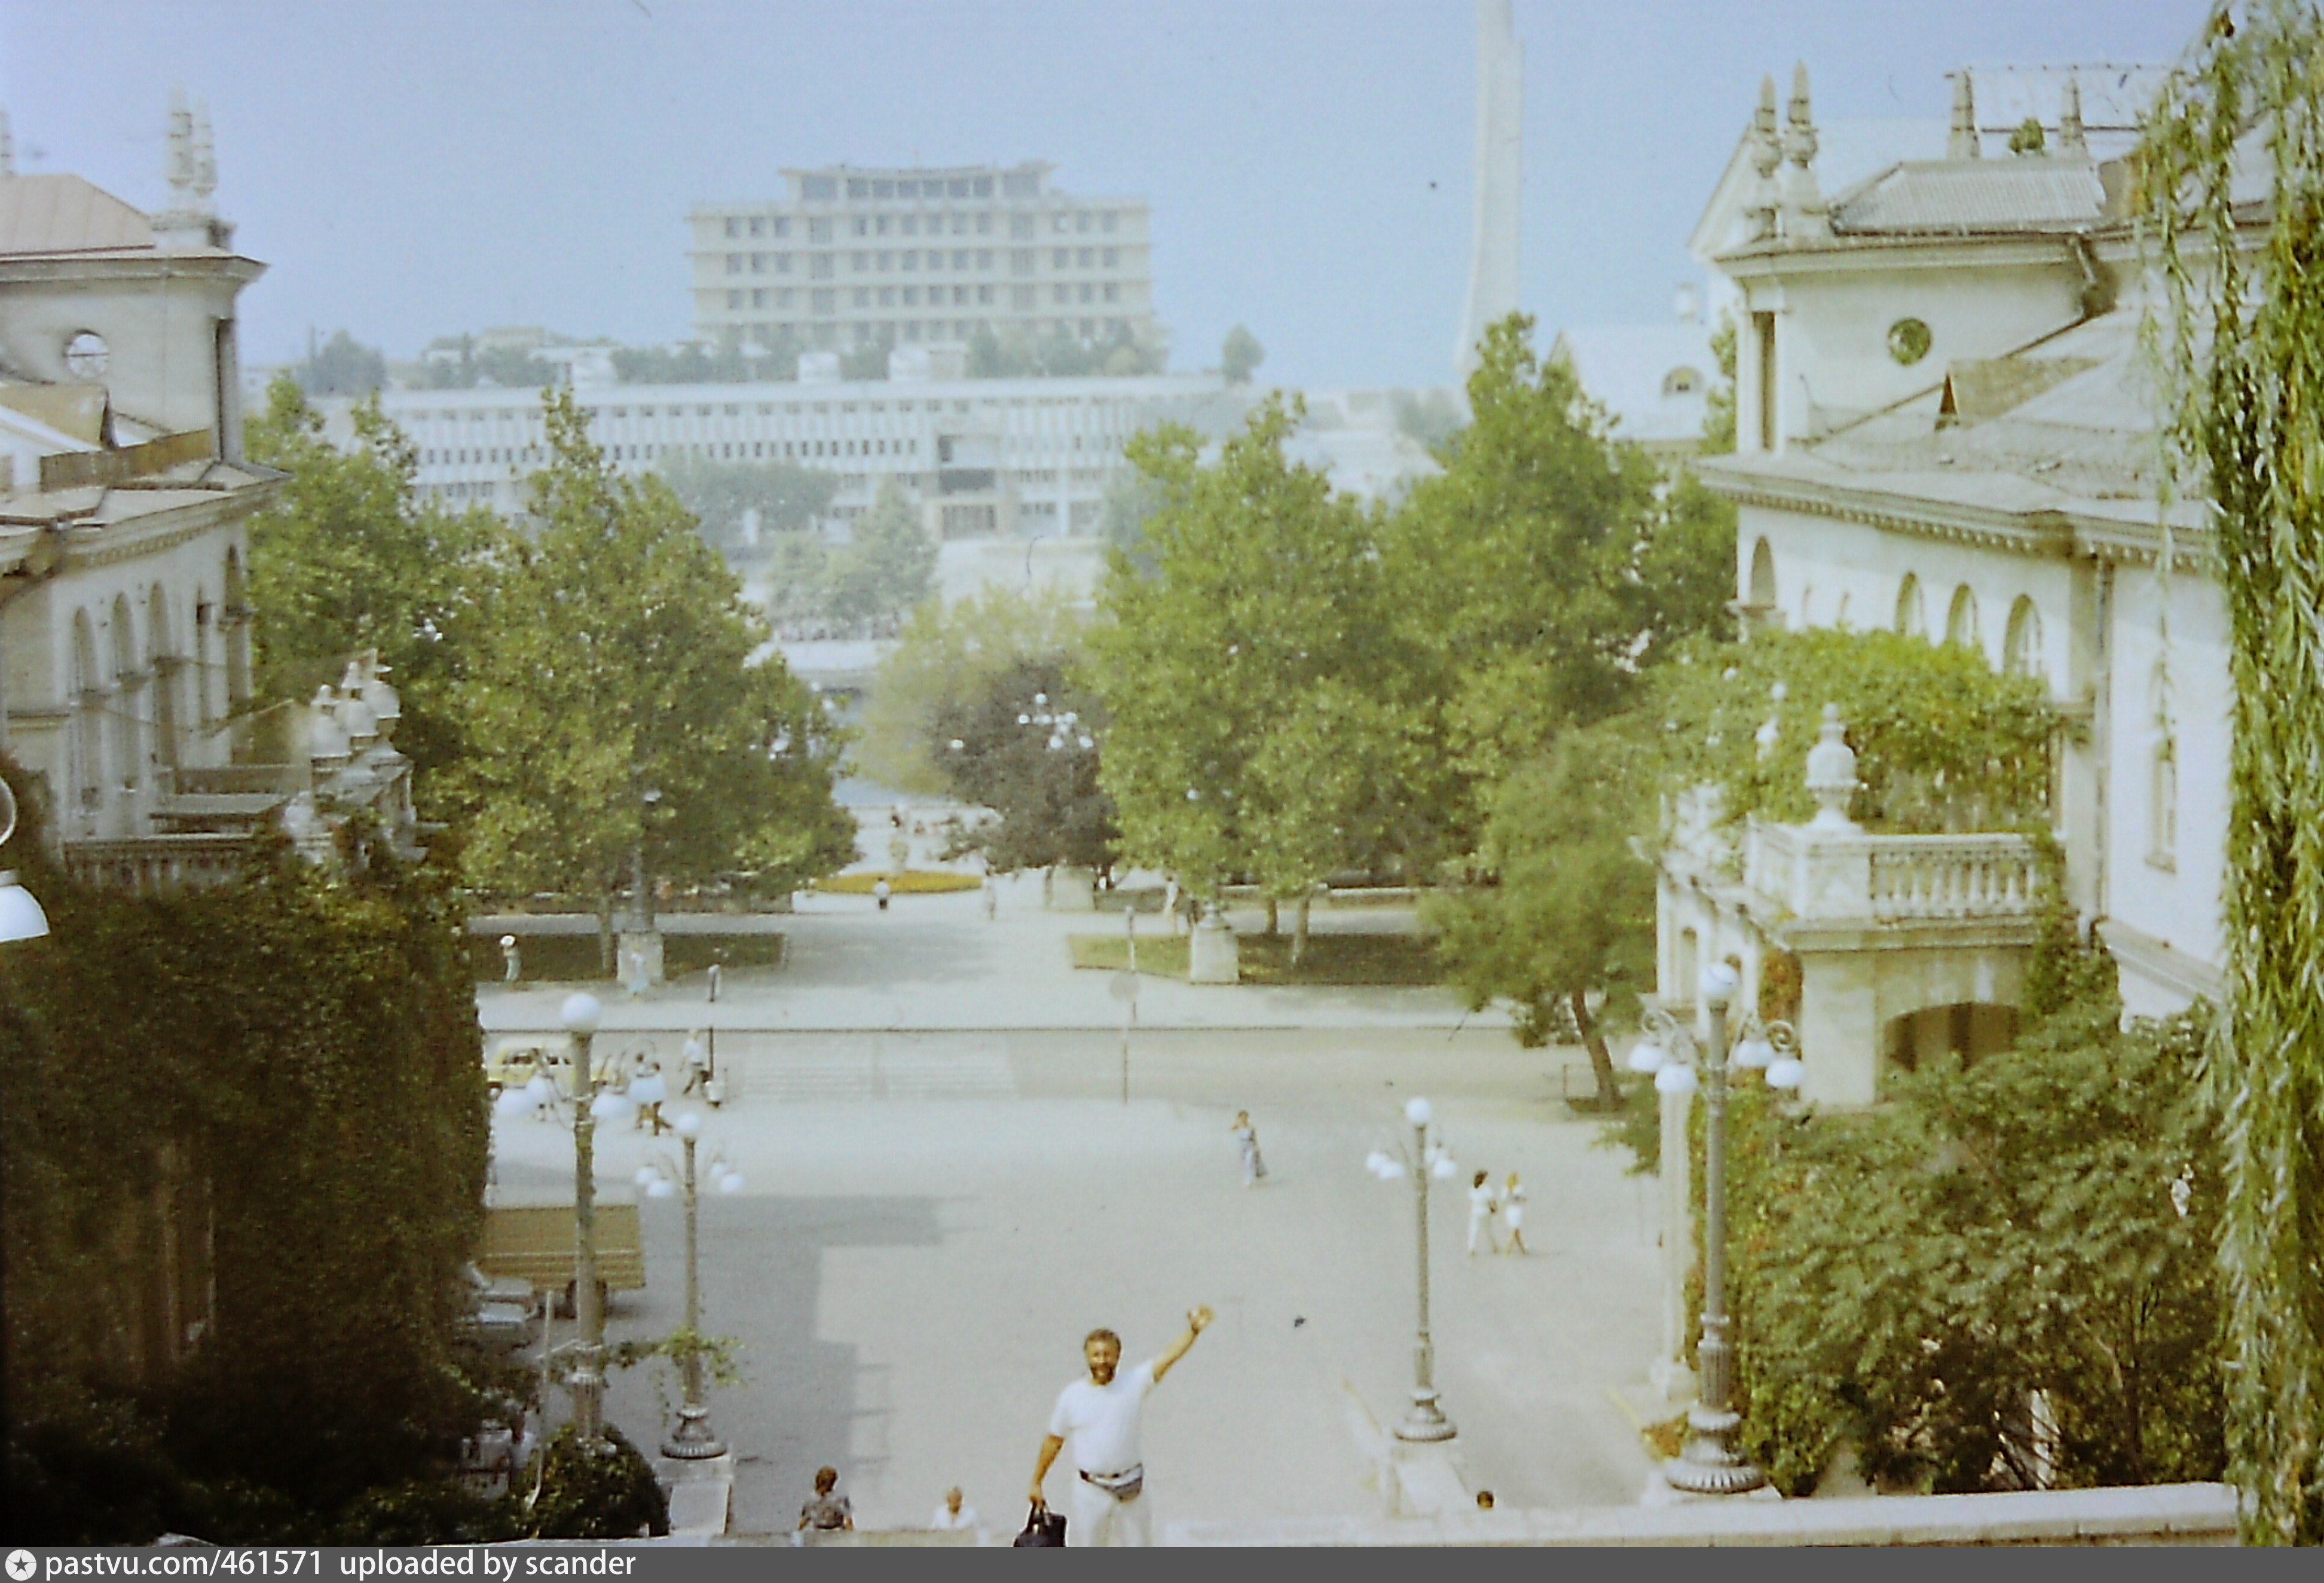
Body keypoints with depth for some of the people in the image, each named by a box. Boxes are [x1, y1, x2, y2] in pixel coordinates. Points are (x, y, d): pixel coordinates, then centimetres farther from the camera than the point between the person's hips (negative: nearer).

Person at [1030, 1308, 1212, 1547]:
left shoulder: (1134, 1384, -4)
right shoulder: (1071, 1396, -2)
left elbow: (1169, 1357, -17)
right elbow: (1053, 1442, 7)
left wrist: (1193, 1330, -32)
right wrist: (1036, 1483, 10)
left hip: (1130, 1489, 0)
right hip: (1091, 1490, 0)